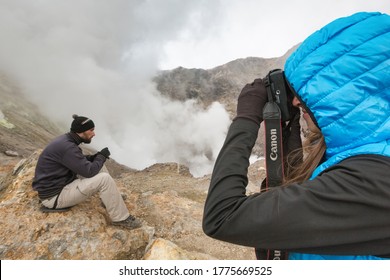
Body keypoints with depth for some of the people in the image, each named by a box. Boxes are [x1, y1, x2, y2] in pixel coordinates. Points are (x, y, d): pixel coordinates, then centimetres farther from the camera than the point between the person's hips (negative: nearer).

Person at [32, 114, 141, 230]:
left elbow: (80, 161, 18)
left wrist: (95, 157, 0)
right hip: (54, 196, -10)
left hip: (58, 184, 10)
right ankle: (121, 218, -9)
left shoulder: (66, 140, 4)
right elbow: (89, 171, -25)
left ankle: (114, 197, 24)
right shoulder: (67, 147, -27)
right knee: (104, 178, -21)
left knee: (96, 168, 14)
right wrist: (102, 156, -8)